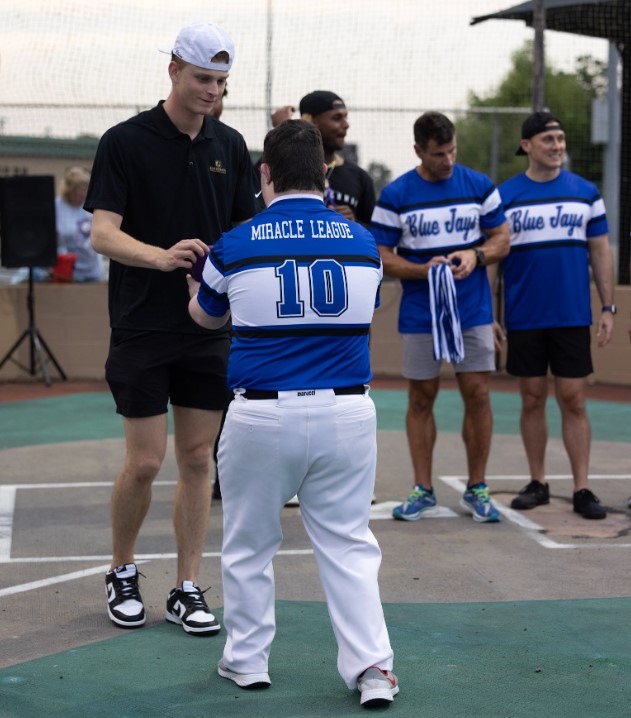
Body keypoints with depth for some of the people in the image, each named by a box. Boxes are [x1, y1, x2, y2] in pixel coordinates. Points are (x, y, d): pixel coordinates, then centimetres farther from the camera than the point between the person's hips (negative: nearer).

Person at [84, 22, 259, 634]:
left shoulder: (229, 145, 7)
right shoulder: (124, 141, -7)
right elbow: (103, 233, -15)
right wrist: (162, 256, -33)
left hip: (210, 331, 4)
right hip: (141, 330, -4)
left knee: (197, 460, 6)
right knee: (145, 462, -2)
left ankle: (187, 589, 15)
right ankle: (122, 573, 21)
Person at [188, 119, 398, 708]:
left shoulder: (235, 246, -4)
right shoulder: (363, 243, 2)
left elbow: (205, 316, 16)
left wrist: (192, 281, 38)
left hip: (262, 415, -1)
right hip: (346, 414, 2)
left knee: (248, 545, 16)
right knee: (347, 544, 11)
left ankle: (247, 659, 26)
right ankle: (371, 665, 4)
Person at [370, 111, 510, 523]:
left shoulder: (480, 186, 3)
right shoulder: (395, 195, -3)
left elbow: (502, 239, 9)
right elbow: (382, 257, -2)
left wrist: (476, 255, -13)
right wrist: (425, 269, -18)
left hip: (474, 312, 1)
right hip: (420, 315, -1)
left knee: (477, 395, 0)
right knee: (422, 398, 5)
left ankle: (477, 489, 12)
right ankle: (423, 492, 14)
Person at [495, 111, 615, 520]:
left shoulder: (586, 192, 5)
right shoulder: (504, 196, 2)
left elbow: (600, 252, 8)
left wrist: (608, 307, 2)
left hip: (573, 316, 0)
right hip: (524, 318, 0)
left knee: (574, 401, -1)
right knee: (533, 400, 7)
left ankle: (582, 489, 4)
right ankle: (538, 483, 19)